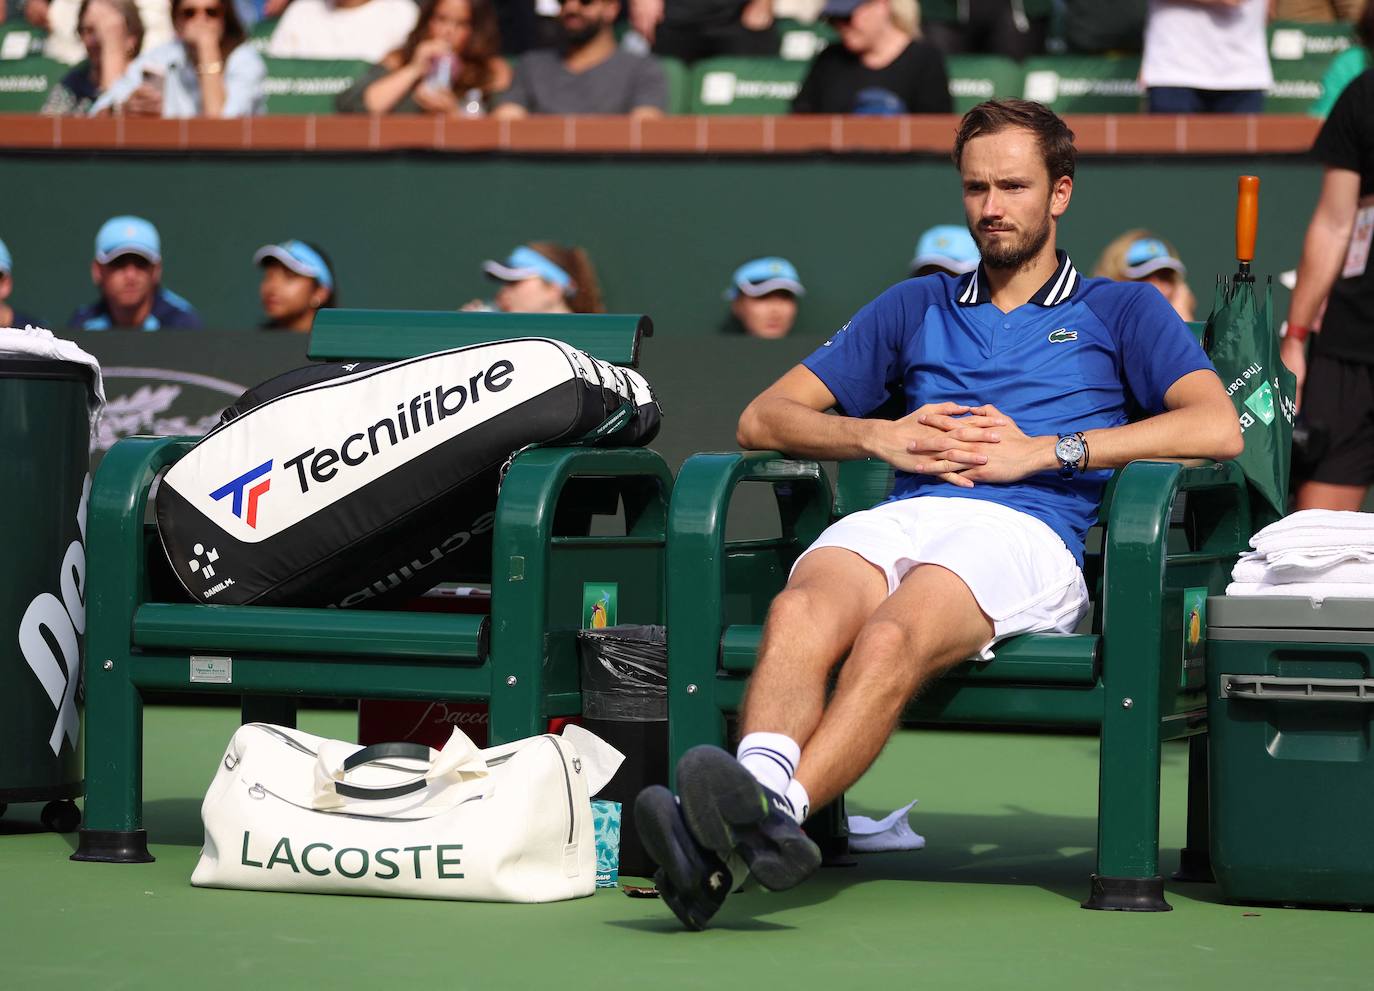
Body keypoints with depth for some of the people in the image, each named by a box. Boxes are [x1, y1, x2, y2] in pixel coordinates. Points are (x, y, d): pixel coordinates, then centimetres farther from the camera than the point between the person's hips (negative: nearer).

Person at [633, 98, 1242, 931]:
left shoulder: (1120, 312, 24)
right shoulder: (918, 307, 35)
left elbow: (1218, 429, 5)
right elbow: (764, 418, 30)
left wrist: (1043, 450, -1)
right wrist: (880, 436, 9)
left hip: (1026, 529, -3)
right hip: (901, 516, 3)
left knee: (892, 637, -38)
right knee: (801, 614, -35)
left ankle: (774, 810, -61)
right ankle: (759, 786, -61)